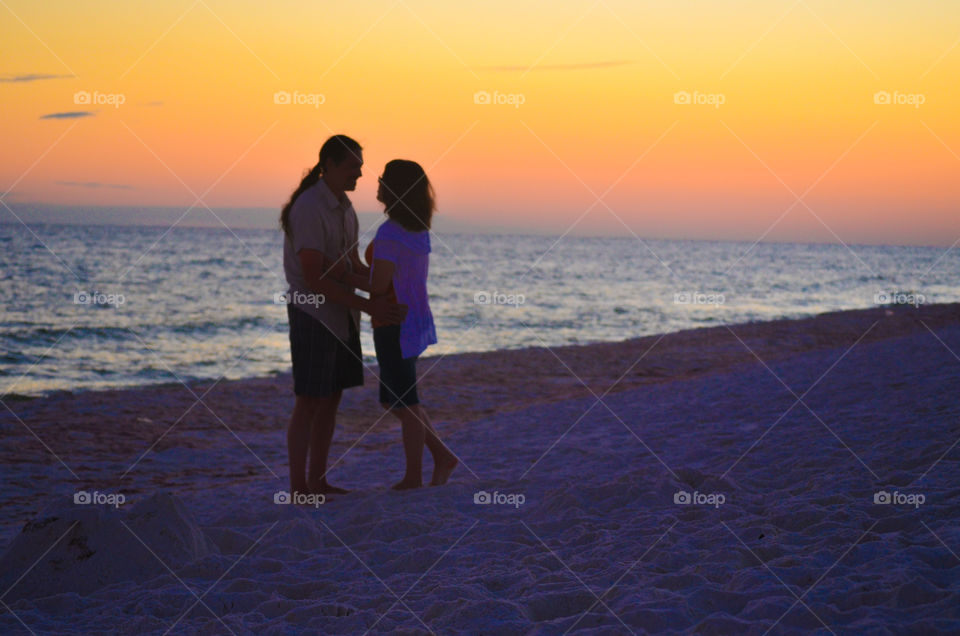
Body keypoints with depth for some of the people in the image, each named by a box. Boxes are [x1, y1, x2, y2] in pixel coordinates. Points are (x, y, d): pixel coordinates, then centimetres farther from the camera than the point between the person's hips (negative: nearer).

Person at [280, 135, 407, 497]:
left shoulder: (344, 208, 10)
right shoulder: (308, 209, -20)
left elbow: (354, 269, 11)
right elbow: (314, 280, -24)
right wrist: (370, 307, -26)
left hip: (342, 316, 9)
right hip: (313, 316, -9)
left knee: (331, 399, 10)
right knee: (309, 403, -4)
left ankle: (317, 481, 18)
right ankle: (297, 488, 4)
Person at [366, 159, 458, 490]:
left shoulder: (389, 233, -20)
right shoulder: (418, 229, 8)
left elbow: (378, 287, -19)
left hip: (395, 326, -9)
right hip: (414, 319, 9)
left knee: (405, 403, 2)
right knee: (391, 400, 18)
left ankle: (413, 478, 13)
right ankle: (442, 456, 18)